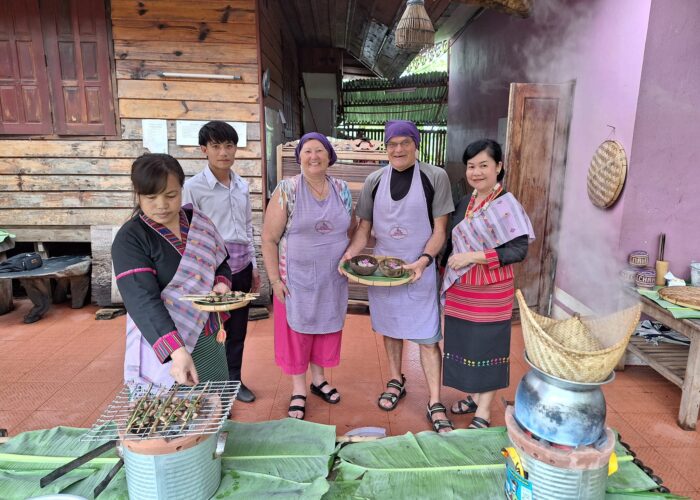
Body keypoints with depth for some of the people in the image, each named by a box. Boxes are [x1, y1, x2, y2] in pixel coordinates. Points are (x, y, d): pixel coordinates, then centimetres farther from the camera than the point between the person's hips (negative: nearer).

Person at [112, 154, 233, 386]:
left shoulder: (198, 222, 2)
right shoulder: (130, 239, -14)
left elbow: (221, 263, 14)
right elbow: (143, 301, -24)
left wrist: (222, 283, -9)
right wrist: (177, 351, -35)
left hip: (210, 339, 5)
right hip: (162, 347, -5)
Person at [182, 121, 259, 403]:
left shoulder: (242, 186, 7)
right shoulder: (194, 187, -9)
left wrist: (253, 267, 13)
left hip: (241, 267, 6)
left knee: (237, 330, 16)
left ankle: (234, 381, 35)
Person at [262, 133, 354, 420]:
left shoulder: (342, 190, 2)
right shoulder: (286, 190, -10)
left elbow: (350, 232, 13)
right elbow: (269, 239, -9)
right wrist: (275, 280, -12)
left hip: (333, 278, 4)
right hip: (296, 278, -3)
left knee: (326, 328, 15)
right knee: (296, 330, 7)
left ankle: (318, 380, 36)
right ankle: (298, 390, 25)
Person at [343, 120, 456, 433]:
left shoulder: (435, 177, -7)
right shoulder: (375, 180, 2)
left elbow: (439, 228, -7)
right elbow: (365, 227, 7)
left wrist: (424, 260, -23)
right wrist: (350, 254, -11)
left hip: (420, 269, -3)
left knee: (427, 336, 0)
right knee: (390, 327, 17)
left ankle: (435, 404, 13)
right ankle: (396, 381, 39)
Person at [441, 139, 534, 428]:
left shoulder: (506, 205, -12)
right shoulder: (464, 204, 8)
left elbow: (519, 250, -18)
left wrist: (475, 256, -21)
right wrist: (449, 265, 10)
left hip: (490, 292, -6)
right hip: (460, 290, 6)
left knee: (487, 347, 5)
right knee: (465, 344, 15)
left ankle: (484, 411, 20)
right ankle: (475, 396, 34)